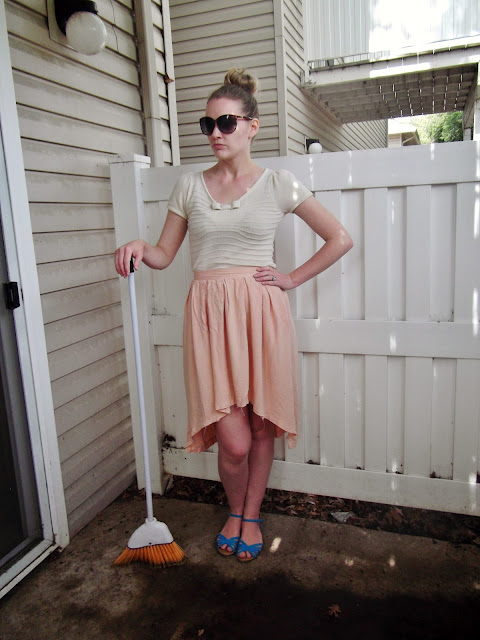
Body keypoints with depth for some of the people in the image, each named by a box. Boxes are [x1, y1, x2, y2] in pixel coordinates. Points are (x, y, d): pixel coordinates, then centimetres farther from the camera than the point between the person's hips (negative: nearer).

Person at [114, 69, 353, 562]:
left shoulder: (278, 185, 4)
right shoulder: (189, 187, 10)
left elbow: (340, 239, 8)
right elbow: (165, 254, 13)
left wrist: (292, 279, 2)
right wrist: (140, 249, -8)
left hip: (261, 313, 0)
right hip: (210, 315, 1)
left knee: (261, 427, 9)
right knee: (233, 440, -3)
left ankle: (251, 516, 35)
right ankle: (234, 511, 30)